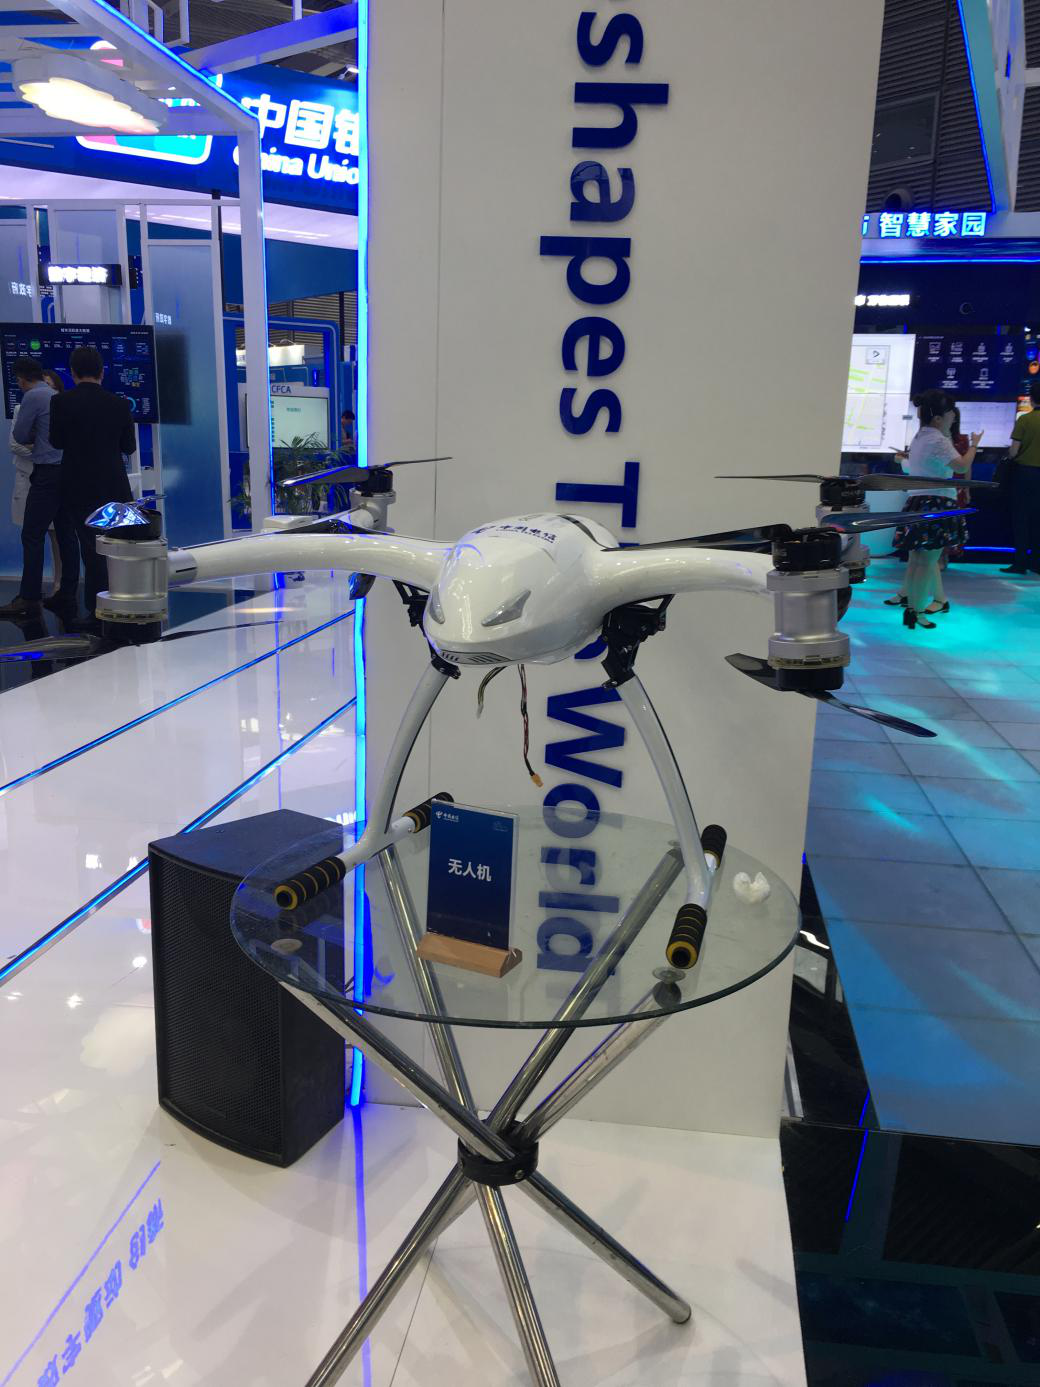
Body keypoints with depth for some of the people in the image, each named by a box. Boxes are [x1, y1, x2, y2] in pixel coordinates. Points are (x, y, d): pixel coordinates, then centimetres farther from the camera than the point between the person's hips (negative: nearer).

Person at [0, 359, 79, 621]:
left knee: (33, 536, -5)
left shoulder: (32, 396, -7)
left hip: (47, 474, -8)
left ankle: (29, 599, -6)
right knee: (66, 536, 7)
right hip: (69, 470, 8)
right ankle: (67, 597, 9)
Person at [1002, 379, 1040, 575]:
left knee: (1021, 518, 3)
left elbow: (1013, 451, -12)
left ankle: (1020, 562, 2)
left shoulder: (1024, 420, -11)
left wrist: (1009, 455, 10)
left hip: (1024, 472, -3)